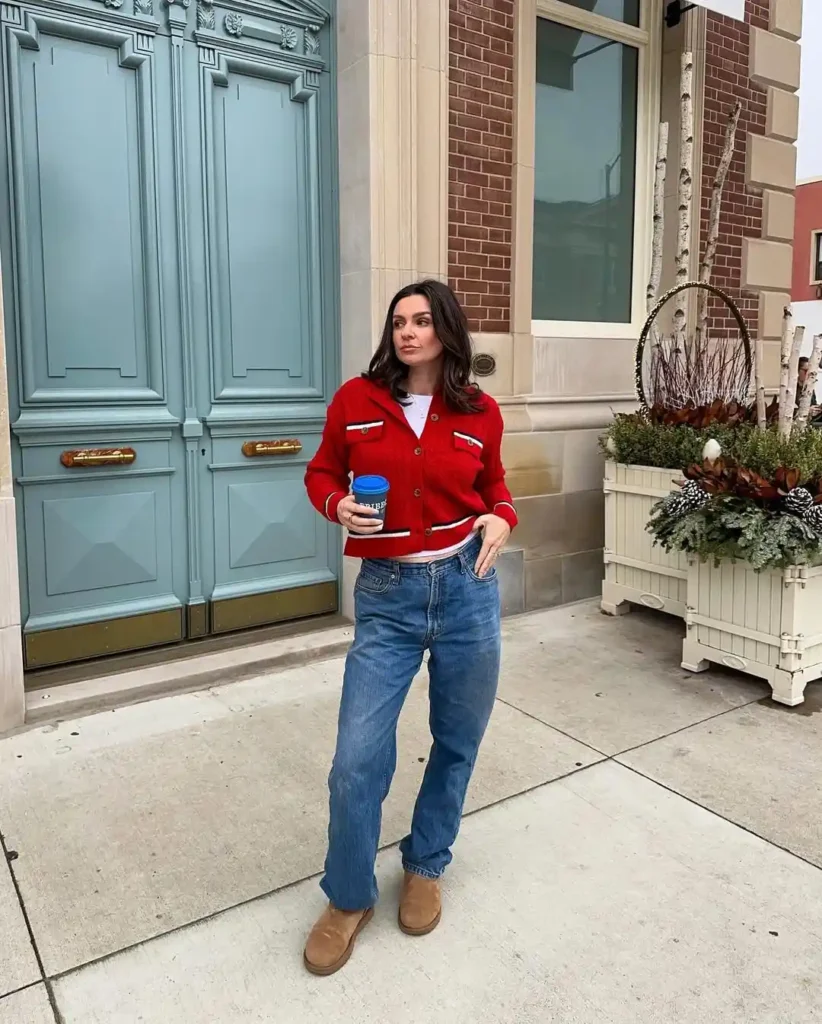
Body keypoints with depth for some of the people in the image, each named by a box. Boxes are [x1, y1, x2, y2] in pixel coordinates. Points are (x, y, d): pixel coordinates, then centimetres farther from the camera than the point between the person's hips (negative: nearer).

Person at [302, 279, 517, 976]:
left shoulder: (481, 412, 1)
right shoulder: (356, 400, -2)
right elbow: (322, 473, 10)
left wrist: (502, 519, -6)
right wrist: (339, 507, -11)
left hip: (467, 587, 2)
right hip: (387, 596, -1)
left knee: (457, 743, 15)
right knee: (358, 759, -3)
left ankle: (426, 867, 42)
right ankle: (349, 898, 25)